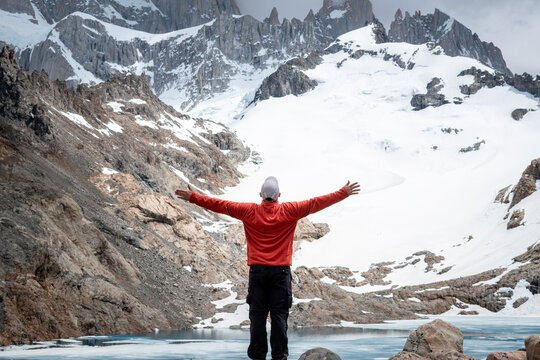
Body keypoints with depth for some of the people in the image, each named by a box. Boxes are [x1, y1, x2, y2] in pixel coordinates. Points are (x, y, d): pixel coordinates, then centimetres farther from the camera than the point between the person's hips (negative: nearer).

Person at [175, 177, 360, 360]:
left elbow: (221, 205, 3)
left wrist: (193, 197, 10)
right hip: (281, 271, -1)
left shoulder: (250, 211, 1)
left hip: (257, 270, 1)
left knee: (257, 315, 5)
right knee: (279, 316, 3)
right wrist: (344, 192, 11)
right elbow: (316, 203, 4)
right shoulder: (289, 211, 0)